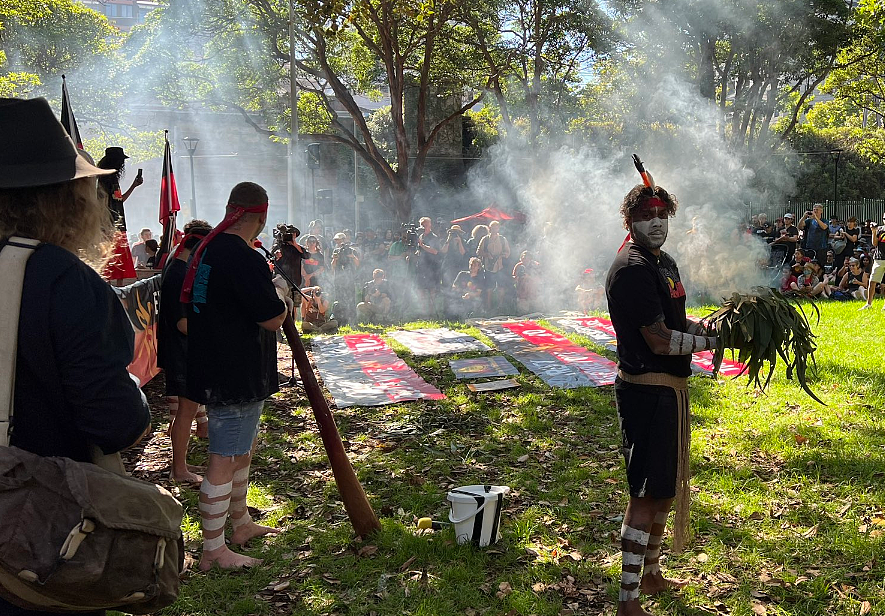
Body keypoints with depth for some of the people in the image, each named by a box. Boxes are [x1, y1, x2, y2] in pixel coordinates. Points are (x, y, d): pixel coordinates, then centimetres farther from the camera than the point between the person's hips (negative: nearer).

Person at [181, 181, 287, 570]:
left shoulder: (207, 249, 8)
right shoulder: (246, 260, -23)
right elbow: (273, 319, -20)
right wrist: (279, 295, 0)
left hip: (215, 372, 10)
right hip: (236, 376, -10)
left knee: (244, 447, 23)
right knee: (224, 461, -1)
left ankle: (241, 523, 38)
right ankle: (213, 550, 9)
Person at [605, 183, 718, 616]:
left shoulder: (664, 262, 13)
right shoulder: (632, 269, -19)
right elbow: (661, 341, -22)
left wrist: (699, 326, 3)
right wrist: (707, 341, -10)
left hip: (668, 388, 10)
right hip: (646, 391, -10)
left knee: (666, 486, 20)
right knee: (646, 496, -5)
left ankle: (651, 575, 37)